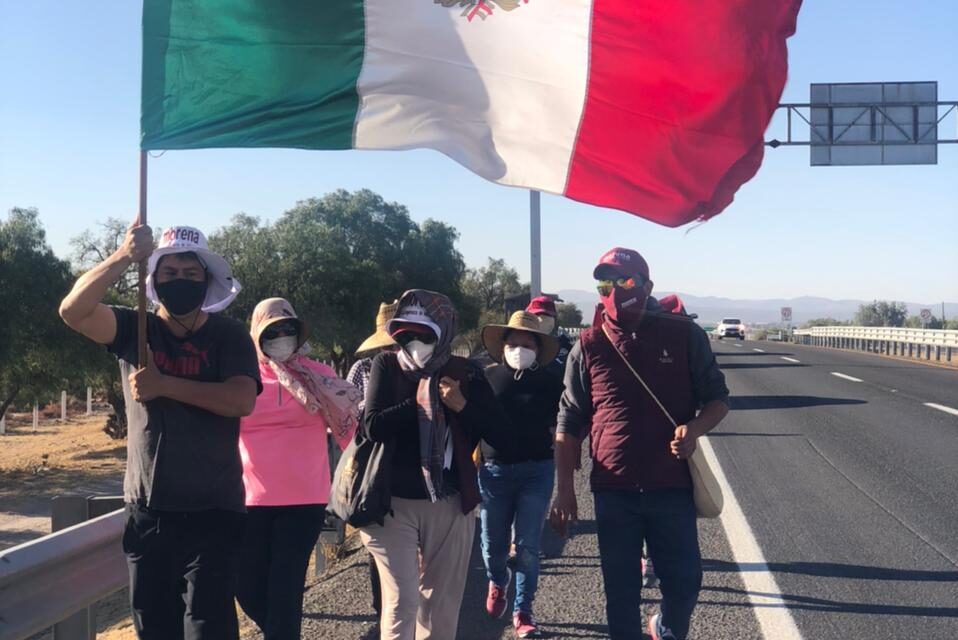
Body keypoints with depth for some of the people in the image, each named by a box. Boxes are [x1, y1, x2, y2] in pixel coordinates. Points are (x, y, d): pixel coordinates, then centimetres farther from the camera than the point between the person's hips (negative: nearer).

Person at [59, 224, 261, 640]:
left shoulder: (229, 336, -2)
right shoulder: (135, 329, 4)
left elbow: (242, 401, -18)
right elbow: (73, 310, -14)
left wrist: (163, 384, -21)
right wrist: (123, 258, -26)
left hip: (212, 511, -3)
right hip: (147, 511, 3)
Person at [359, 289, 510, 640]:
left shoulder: (465, 373, 3)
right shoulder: (386, 365, 0)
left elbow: (498, 432, -2)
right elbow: (373, 426, -13)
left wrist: (462, 405, -15)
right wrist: (417, 402, -13)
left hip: (449, 504, 2)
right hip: (393, 503, -2)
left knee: (442, 601, 10)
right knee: (401, 600, -9)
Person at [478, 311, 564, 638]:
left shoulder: (549, 381, -1)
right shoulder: (488, 376, 0)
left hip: (536, 471, -1)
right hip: (494, 470, 1)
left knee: (527, 547, 0)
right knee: (493, 545, 12)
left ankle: (523, 611, 13)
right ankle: (497, 583, 43)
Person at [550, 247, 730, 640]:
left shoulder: (684, 336, -2)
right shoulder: (588, 347, 0)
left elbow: (717, 398, 5)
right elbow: (569, 423, 5)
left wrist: (695, 428, -17)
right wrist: (564, 489, 0)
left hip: (672, 487, 0)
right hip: (613, 492, 0)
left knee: (684, 582, 9)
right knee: (621, 590, 8)